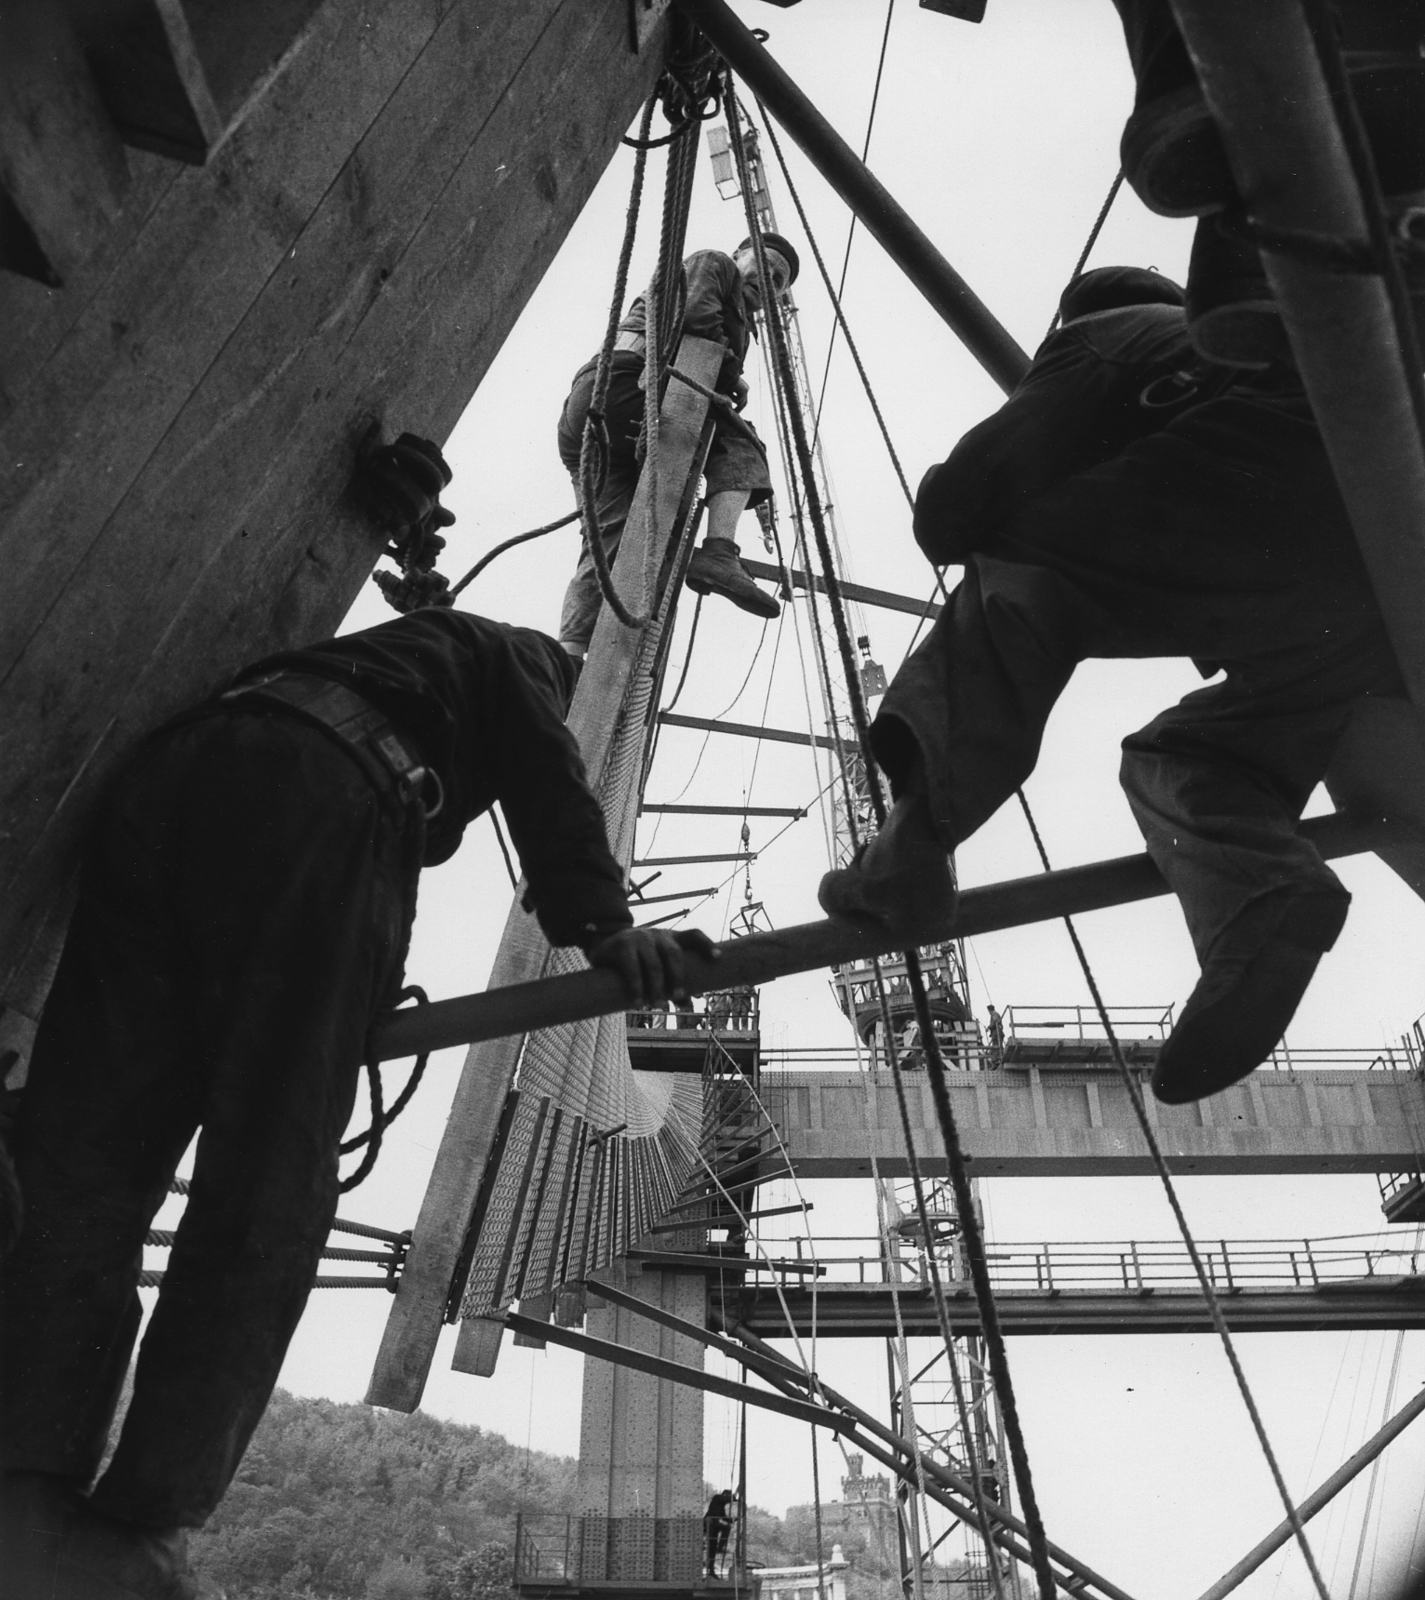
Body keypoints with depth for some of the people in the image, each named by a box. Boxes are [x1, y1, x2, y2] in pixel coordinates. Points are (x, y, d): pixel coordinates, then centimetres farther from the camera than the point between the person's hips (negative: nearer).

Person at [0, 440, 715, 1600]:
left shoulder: (387, 648, 45)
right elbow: (549, 781, 4)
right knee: (268, 1180, -8)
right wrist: (602, 924, -10)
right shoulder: (516, 659, 27)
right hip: (318, 796, -7)